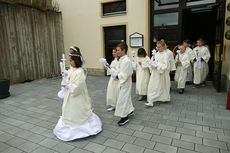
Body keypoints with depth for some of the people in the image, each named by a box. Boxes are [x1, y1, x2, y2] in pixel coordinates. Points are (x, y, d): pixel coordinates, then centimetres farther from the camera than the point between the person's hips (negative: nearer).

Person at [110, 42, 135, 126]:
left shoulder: (126, 61, -24)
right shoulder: (121, 59, 6)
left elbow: (125, 75, -26)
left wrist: (116, 75, -18)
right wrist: (116, 73, 0)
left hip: (125, 83, -10)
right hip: (122, 82, 10)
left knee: (122, 99, -2)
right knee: (126, 97, 22)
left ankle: (125, 117, 11)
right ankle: (130, 111, 41)